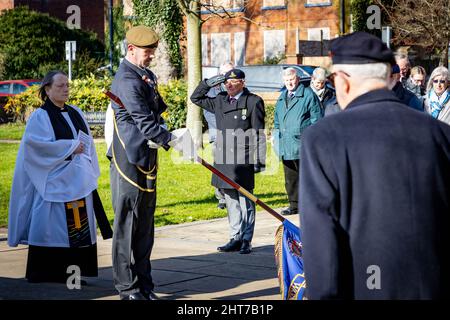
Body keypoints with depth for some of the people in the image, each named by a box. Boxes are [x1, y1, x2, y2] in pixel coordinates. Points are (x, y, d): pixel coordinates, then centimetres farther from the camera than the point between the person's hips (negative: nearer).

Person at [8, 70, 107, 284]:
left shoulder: (76, 114, 15)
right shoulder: (40, 116, -4)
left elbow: (88, 143, 18)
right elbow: (35, 143, -17)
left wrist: (90, 174, 7)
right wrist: (69, 147, -15)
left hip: (78, 182, 6)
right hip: (54, 181, -6)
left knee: (78, 226, 4)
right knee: (51, 226, -6)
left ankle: (71, 271, 8)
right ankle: (43, 273, 2)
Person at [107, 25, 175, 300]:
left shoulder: (147, 76, 16)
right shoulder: (127, 81, -16)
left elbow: (157, 111, 23)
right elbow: (144, 122, -22)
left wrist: (160, 135, 3)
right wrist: (173, 140, -26)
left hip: (147, 162, 9)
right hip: (129, 161, -9)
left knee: (145, 224, 12)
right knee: (127, 223, -3)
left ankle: (144, 284, 18)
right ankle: (128, 288, 2)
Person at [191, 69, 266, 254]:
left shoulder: (253, 102, -2)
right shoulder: (220, 101, 14)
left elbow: (259, 133, -5)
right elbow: (196, 98, 26)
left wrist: (259, 160, -9)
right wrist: (208, 83, 9)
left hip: (243, 162, -6)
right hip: (224, 162, 6)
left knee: (245, 202, 0)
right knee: (231, 202, 11)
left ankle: (246, 240, 6)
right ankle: (235, 238, 18)